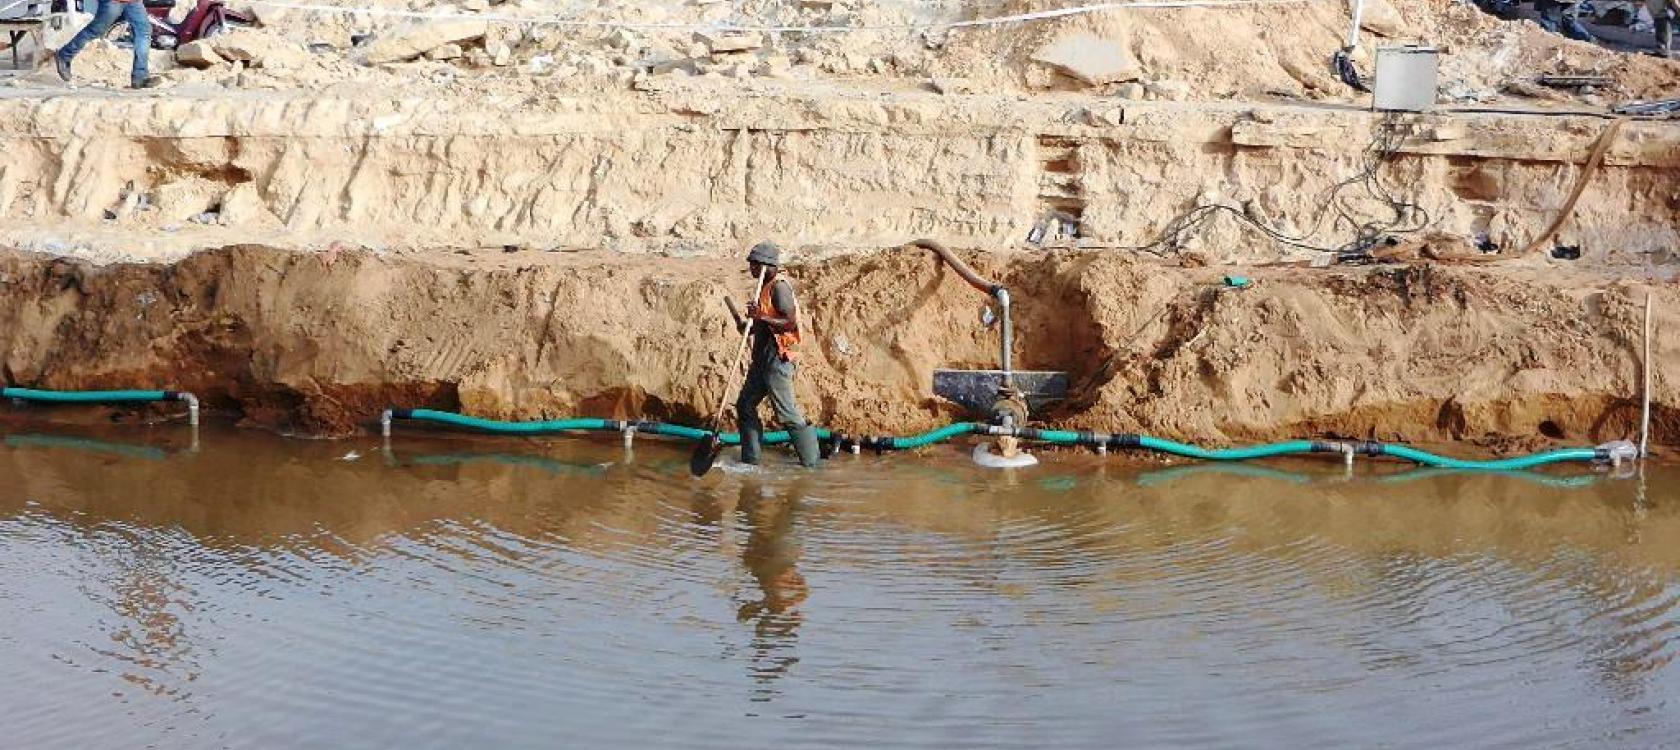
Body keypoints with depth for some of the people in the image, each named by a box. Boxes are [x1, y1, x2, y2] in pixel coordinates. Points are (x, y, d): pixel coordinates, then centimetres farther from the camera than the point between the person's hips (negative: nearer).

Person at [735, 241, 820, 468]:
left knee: (787, 413, -7)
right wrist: (751, 325, 8)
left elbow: (790, 322, -23)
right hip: (763, 358, 11)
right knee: (745, 405, 14)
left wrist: (761, 317, -27)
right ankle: (749, 458, 22)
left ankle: (810, 463, -1)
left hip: (778, 358, -11)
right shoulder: (766, 287, 14)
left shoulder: (779, 286, -15)